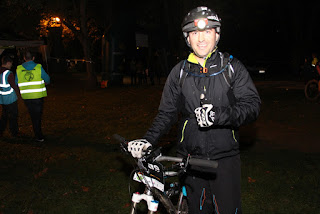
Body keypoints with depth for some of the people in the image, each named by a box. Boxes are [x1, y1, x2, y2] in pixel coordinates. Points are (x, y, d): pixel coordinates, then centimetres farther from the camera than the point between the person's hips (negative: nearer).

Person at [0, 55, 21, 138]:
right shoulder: (9, 73, -20)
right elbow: (14, 86, -16)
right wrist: (19, 94, 0)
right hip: (10, 98, -7)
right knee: (13, 115, 5)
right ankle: (14, 133, 14)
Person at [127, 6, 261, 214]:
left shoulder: (232, 67, -1)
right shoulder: (180, 72, 5)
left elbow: (252, 106, -9)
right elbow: (167, 113, 8)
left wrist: (219, 114, -26)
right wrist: (148, 140, -7)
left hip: (225, 157, -2)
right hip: (191, 156, 2)